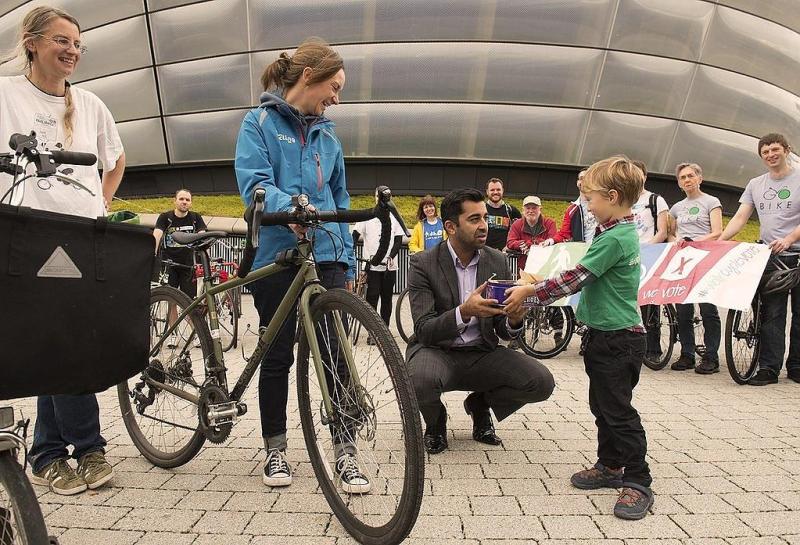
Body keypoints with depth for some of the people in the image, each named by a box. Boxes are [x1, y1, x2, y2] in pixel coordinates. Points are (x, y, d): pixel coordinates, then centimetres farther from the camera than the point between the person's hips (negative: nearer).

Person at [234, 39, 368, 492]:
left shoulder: (327, 135, 18)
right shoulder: (261, 122, 3)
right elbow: (253, 182, -12)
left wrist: (349, 263, 14)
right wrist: (289, 207, -33)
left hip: (326, 256, 4)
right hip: (277, 255, -3)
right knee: (278, 356, 6)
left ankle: (346, 453, 6)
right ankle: (276, 450, 22)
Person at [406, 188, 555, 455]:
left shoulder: (497, 261, 0)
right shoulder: (423, 264, -12)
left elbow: (503, 331, 3)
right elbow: (424, 331, -18)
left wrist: (513, 321, -22)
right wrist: (463, 312, -36)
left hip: (481, 353, 4)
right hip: (437, 350, -3)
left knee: (541, 382, -19)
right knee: (421, 380, -37)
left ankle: (480, 404, 13)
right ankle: (435, 422, 2)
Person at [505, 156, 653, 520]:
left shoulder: (614, 238, -20)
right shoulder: (621, 232, 12)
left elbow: (575, 278, -23)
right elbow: (585, 278, 16)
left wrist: (529, 291, -17)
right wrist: (535, 290, 11)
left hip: (618, 338, -10)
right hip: (605, 333, 10)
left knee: (618, 410, -2)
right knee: (603, 405, 17)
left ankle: (637, 482, 10)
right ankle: (610, 466, 30)